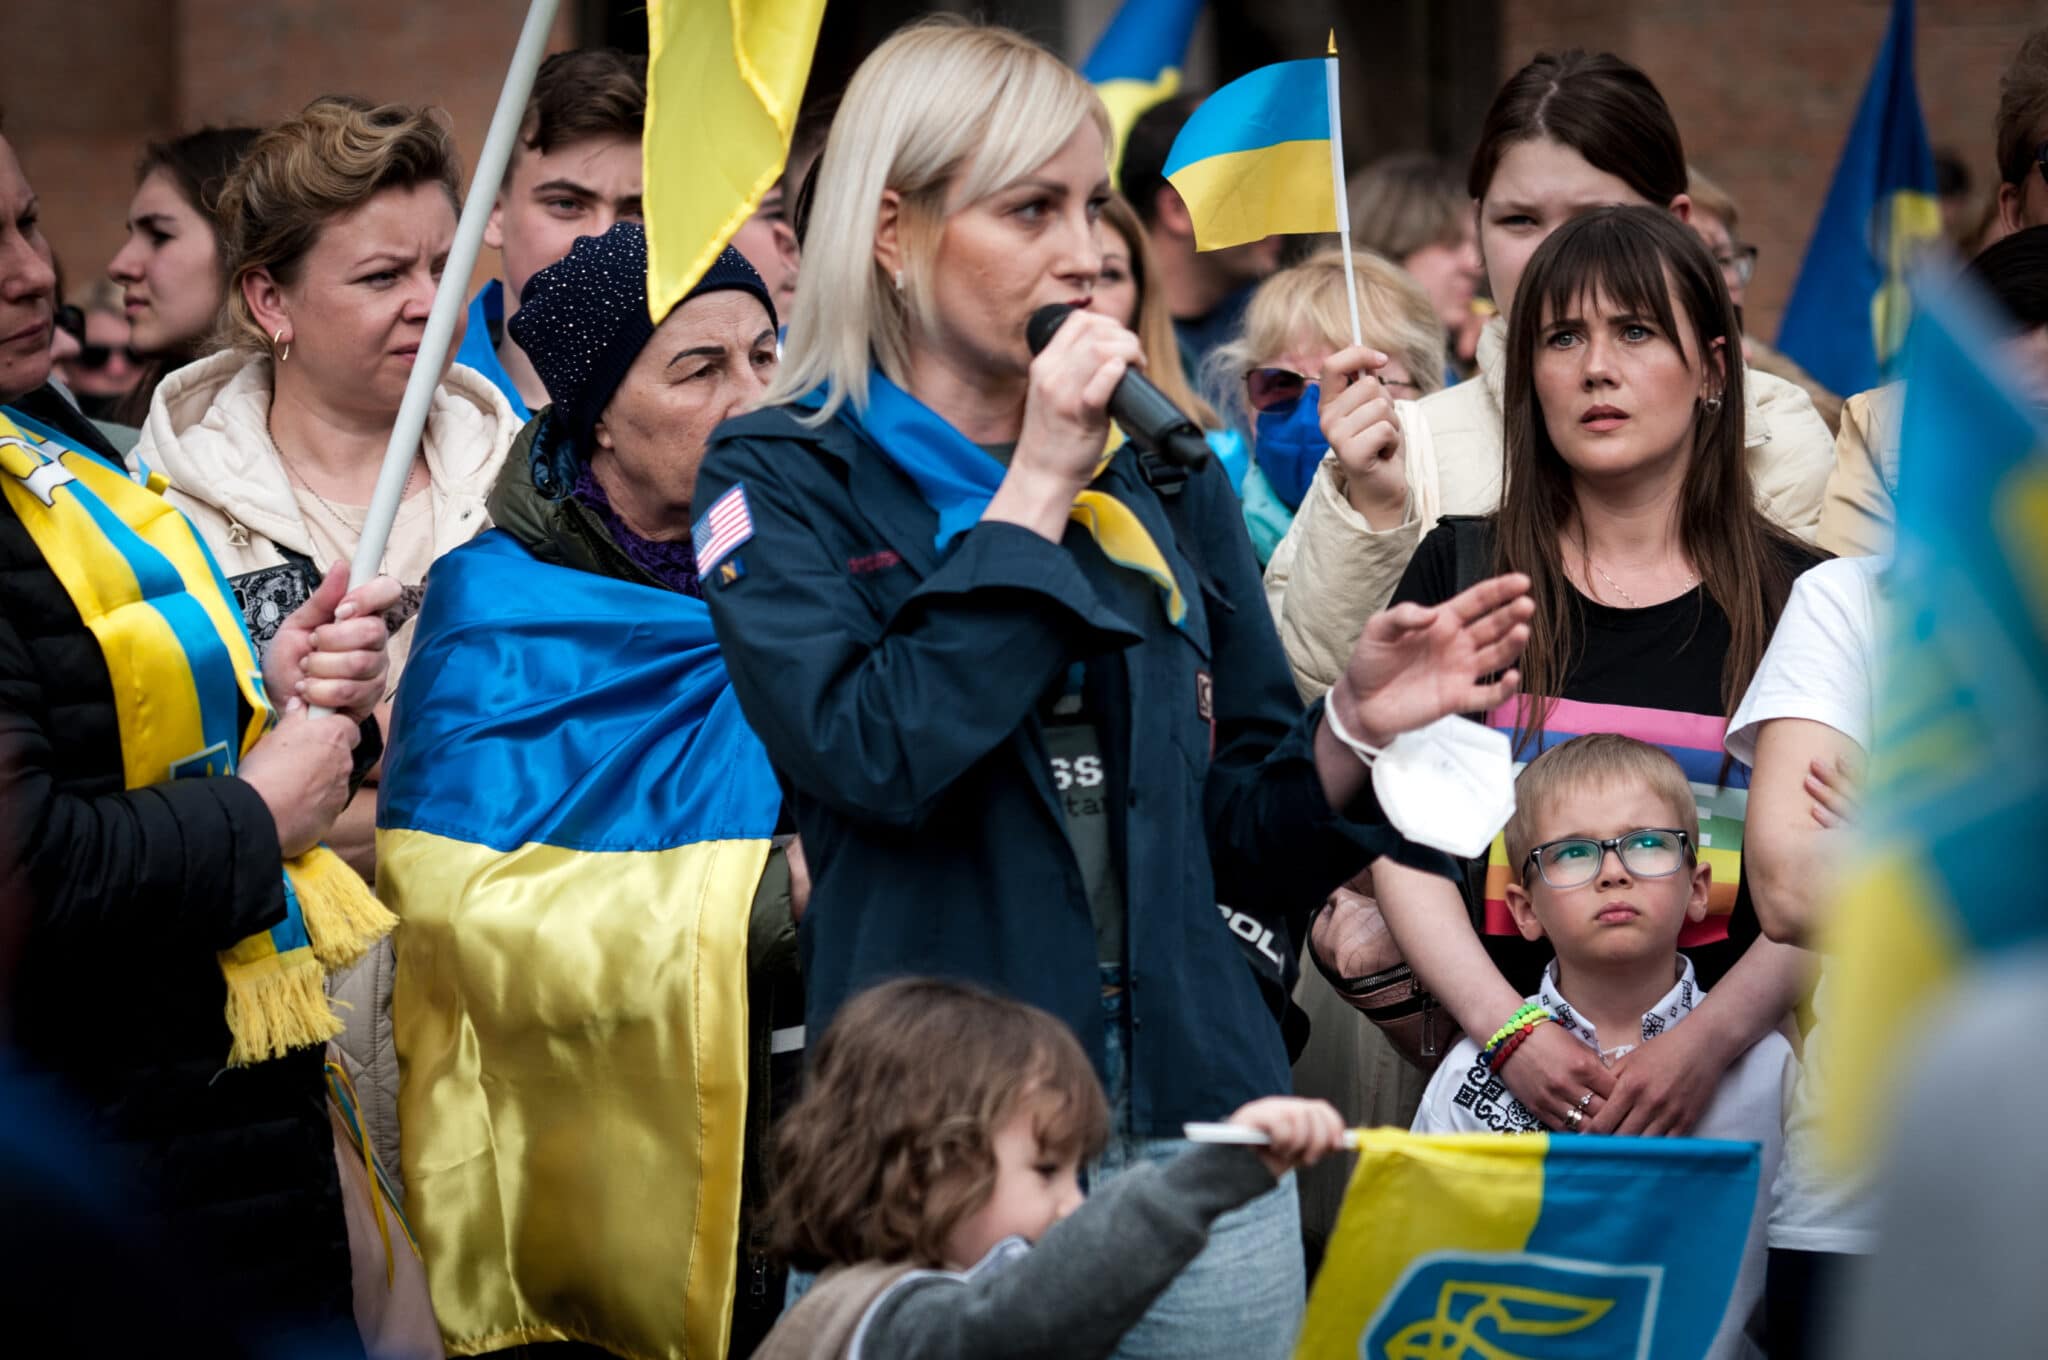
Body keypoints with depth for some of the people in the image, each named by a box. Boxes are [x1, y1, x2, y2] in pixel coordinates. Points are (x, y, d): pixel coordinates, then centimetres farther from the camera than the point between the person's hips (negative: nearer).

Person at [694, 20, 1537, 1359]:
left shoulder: (1166, 480, 13)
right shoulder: (782, 480, -1)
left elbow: (1241, 833, 14)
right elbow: (873, 756, -18)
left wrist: (1356, 731, -6)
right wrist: (1034, 492, -12)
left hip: (1199, 1122, 4)